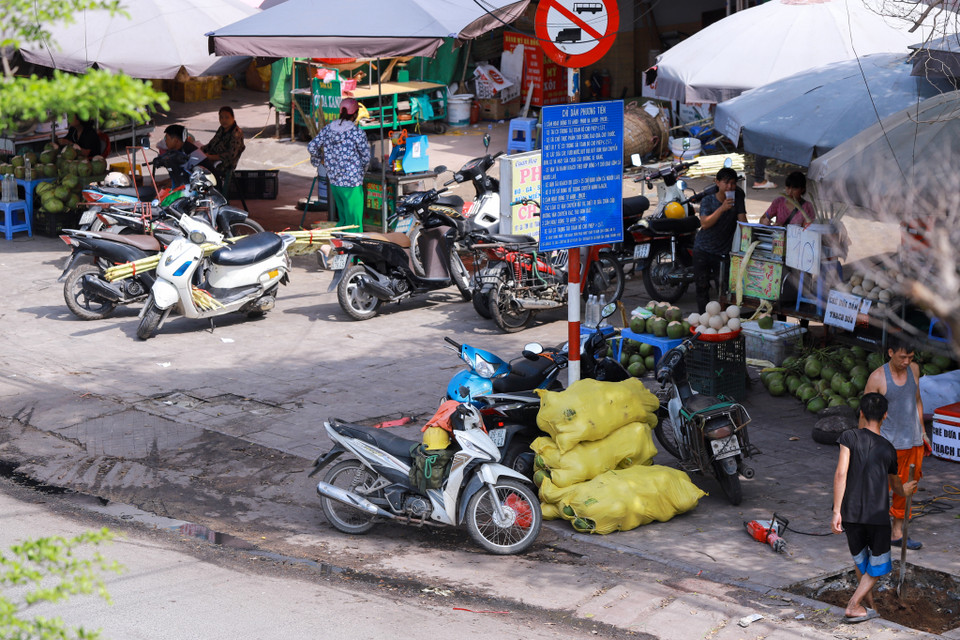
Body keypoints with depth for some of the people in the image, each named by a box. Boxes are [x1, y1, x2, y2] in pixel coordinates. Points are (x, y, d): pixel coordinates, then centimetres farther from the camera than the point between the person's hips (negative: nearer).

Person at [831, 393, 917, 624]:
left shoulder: (850, 437, -2)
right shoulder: (888, 448, 6)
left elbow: (841, 474, -13)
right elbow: (895, 485, 22)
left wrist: (836, 511, -12)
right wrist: (904, 490, 47)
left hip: (851, 512, 0)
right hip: (877, 515, 0)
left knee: (860, 561, 20)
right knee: (878, 565, 13)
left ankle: (870, 605, 29)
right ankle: (853, 605, -1)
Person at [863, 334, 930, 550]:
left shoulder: (914, 370, 3)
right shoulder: (877, 377, -14)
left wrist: (922, 431, 18)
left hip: (913, 442, 5)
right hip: (888, 444, -5)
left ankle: (897, 533, 20)